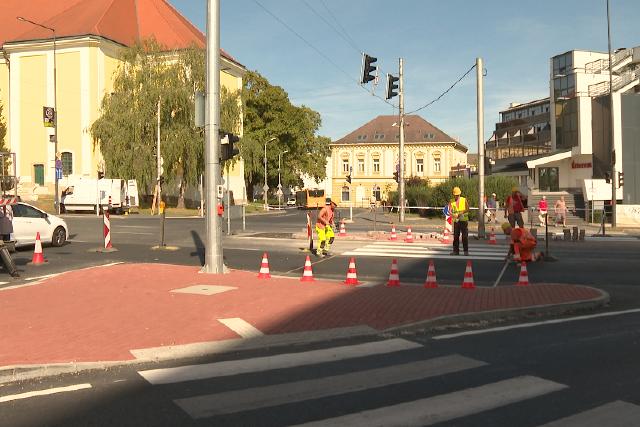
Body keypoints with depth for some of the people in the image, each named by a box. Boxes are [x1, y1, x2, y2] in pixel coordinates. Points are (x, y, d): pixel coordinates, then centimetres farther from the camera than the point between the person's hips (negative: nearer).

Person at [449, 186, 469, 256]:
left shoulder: (464, 200, 4)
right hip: (456, 221, 1)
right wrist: (454, 215, -25)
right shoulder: (451, 201, 7)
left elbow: (467, 209, -3)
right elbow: (450, 210, -4)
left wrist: (461, 213, -19)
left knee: (465, 236, -3)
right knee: (456, 236, 1)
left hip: (464, 220, -1)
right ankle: (456, 251, 6)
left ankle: (466, 251, 2)